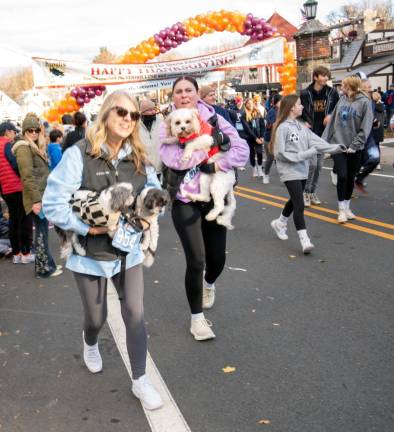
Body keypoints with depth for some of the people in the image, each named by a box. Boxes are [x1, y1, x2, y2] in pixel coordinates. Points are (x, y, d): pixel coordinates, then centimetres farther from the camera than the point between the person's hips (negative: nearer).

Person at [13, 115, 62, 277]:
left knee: (43, 231, 13)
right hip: (36, 197, -9)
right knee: (41, 232, -4)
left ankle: (46, 264, 21)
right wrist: (35, 200, -25)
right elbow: (27, 176, -21)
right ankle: (44, 268, 2)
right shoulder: (24, 148, -12)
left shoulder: (36, 147, 17)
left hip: (43, 195, 9)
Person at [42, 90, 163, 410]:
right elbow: (53, 203, -18)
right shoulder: (79, 155, -16)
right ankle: (90, 342, 54)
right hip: (90, 253, -3)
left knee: (135, 315, 1)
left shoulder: (138, 157, -1)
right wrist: (87, 228, -23)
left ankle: (140, 381, 19)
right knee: (97, 317, 15)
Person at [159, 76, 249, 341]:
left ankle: (209, 283, 50)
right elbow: (173, 159, -20)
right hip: (185, 201, -2)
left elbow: (242, 150, -7)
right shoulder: (168, 126, -2)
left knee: (217, 258, 11)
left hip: (214, 198, 2)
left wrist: (216, 166, -20)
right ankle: (197, 317, 14)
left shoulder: (214, 119, 1)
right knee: (196, 261, -8)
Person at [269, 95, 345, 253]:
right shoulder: (283, 127, -12)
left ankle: (280, 223, 43)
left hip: (302, 170, 8)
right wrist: (301, 156, -19)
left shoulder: (302, 127, 11)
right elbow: (280, 153, -15)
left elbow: (317, 142, 2)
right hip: (290, 172, -8)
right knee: (299, 205, -12)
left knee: (294, 201, 20)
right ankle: (304, 240, -11)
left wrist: (338, 148, -9)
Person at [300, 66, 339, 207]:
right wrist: (304, 123, -13)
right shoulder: (305, 93, -8)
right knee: (312, 163, -11)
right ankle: (306, 192, 4)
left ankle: (313, 192, 21)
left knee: (319, 165, 8)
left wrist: (331, 115, -6)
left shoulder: (332, 92, 0)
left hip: (323, 133, 4)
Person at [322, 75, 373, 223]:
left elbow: (365, 127, -11)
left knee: (350, 178, 8)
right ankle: (341, 210, 5)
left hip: (354, 148, -2)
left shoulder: (364, 102, -7)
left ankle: (347, 208, 23)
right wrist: (324, 139, 4)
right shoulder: (342, 99, 5)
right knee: (342, 176, -6)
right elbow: (333, 120, 10)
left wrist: (355, 145, -16)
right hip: (338, 144, 2)